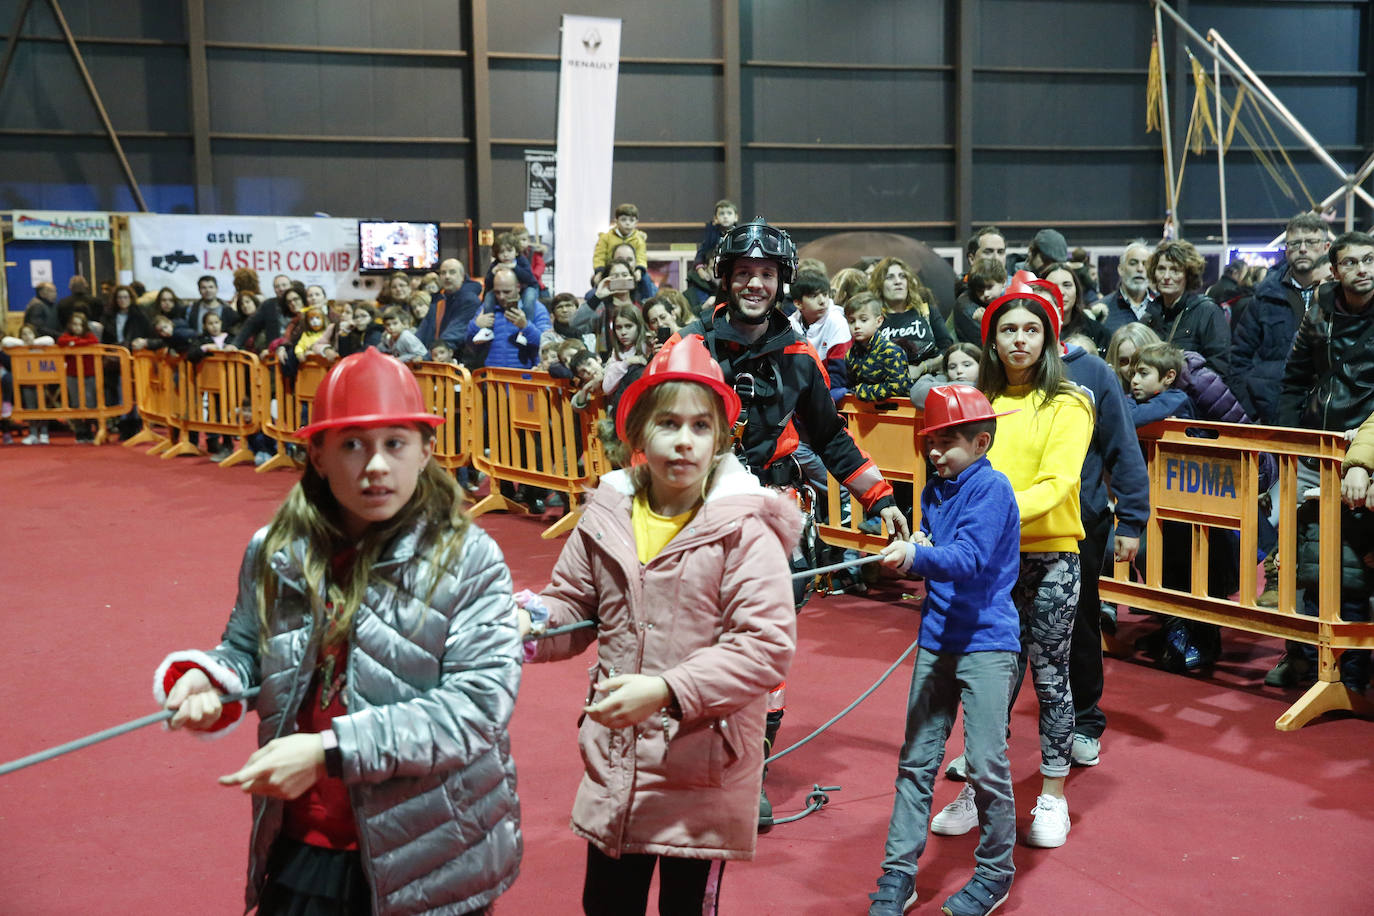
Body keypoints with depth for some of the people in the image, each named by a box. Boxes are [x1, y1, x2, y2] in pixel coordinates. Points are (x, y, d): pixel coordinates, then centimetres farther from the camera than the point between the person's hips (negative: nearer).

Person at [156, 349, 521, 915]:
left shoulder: (468, 561, -12)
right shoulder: (274, 554, -1)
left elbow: (479, 701, -19)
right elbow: (247, 654, 13)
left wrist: (331, 750, -23)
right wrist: (204, 677, -10)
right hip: (302, 846, 3)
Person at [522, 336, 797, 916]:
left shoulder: (744, 530, -16)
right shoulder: (607, 515, -1)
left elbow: (768, 645, -21)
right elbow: (573, 605, 11)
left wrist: (666, 691, -26)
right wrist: (528, 623, -11)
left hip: (702, 775, -4)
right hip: (613, 761, 4)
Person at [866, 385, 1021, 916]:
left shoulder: (991, 488, -10)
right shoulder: (933, 491, 11)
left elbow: (971, 557, -23)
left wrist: (916, 557, -38)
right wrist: (912, 551, 0)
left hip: (986, 642, -7)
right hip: (937, 638, 7)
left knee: (986, 761, -2)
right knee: (916, 758, 7)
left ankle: (995, 873, 18)